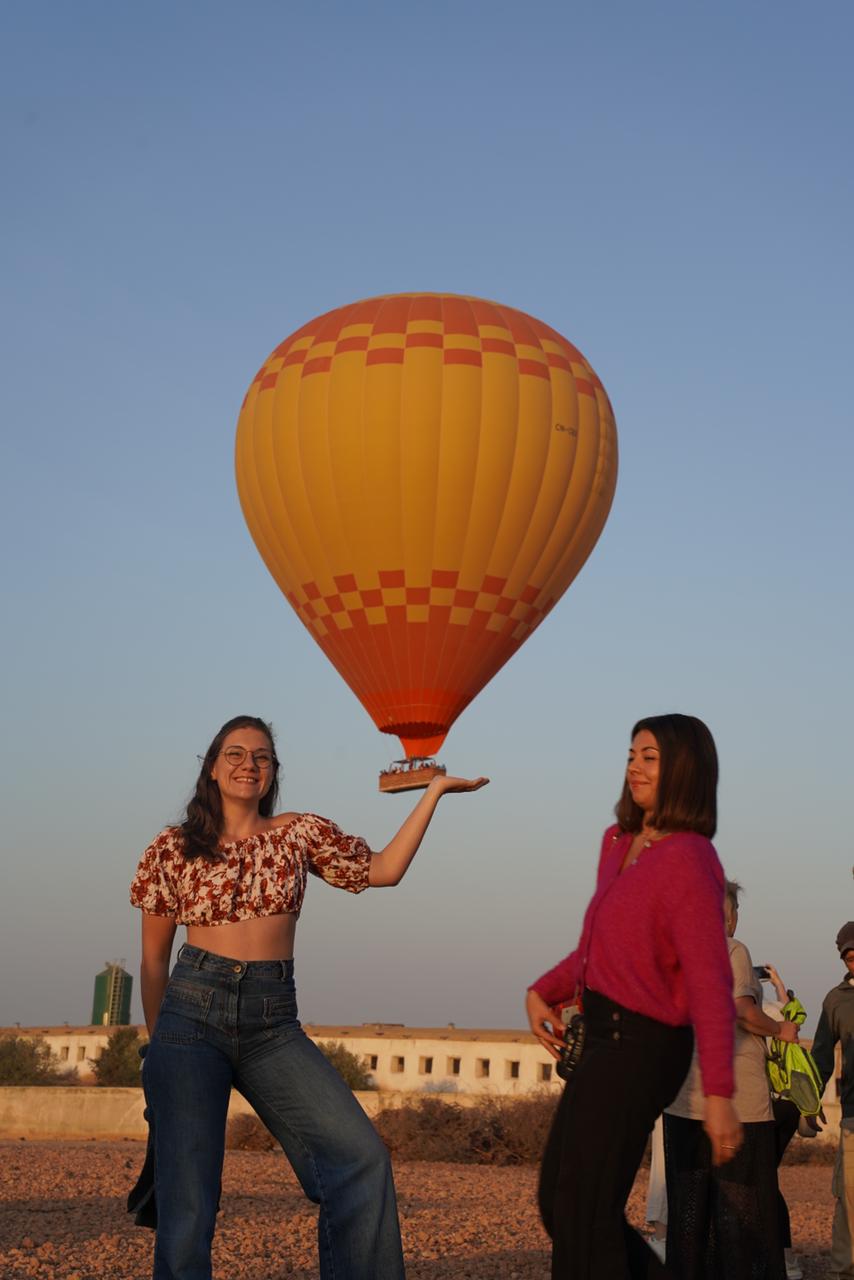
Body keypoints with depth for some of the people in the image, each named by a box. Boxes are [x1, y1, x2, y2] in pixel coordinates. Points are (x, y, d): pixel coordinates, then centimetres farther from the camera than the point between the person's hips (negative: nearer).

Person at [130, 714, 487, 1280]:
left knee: (362, 1157, -14)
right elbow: (154, 960, 11)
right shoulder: (174, 848, 5)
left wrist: (434, 791, 12)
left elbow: (384, 869, 13)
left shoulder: (300, 832, 10)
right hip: (192, 1014, -2)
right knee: (187, 1198, -9)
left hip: (273, 1023, 2)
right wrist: (159, 1046, 11)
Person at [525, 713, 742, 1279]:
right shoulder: (619, 843, 10)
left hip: (638, 1046, -9)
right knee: (557, 1201, 17)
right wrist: (543, 991, 7)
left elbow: (710, 982, -20)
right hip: (604, 1040, 9)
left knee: (582, 1214, -1)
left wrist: (719, 1094, -23)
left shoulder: (688, 860, -16)